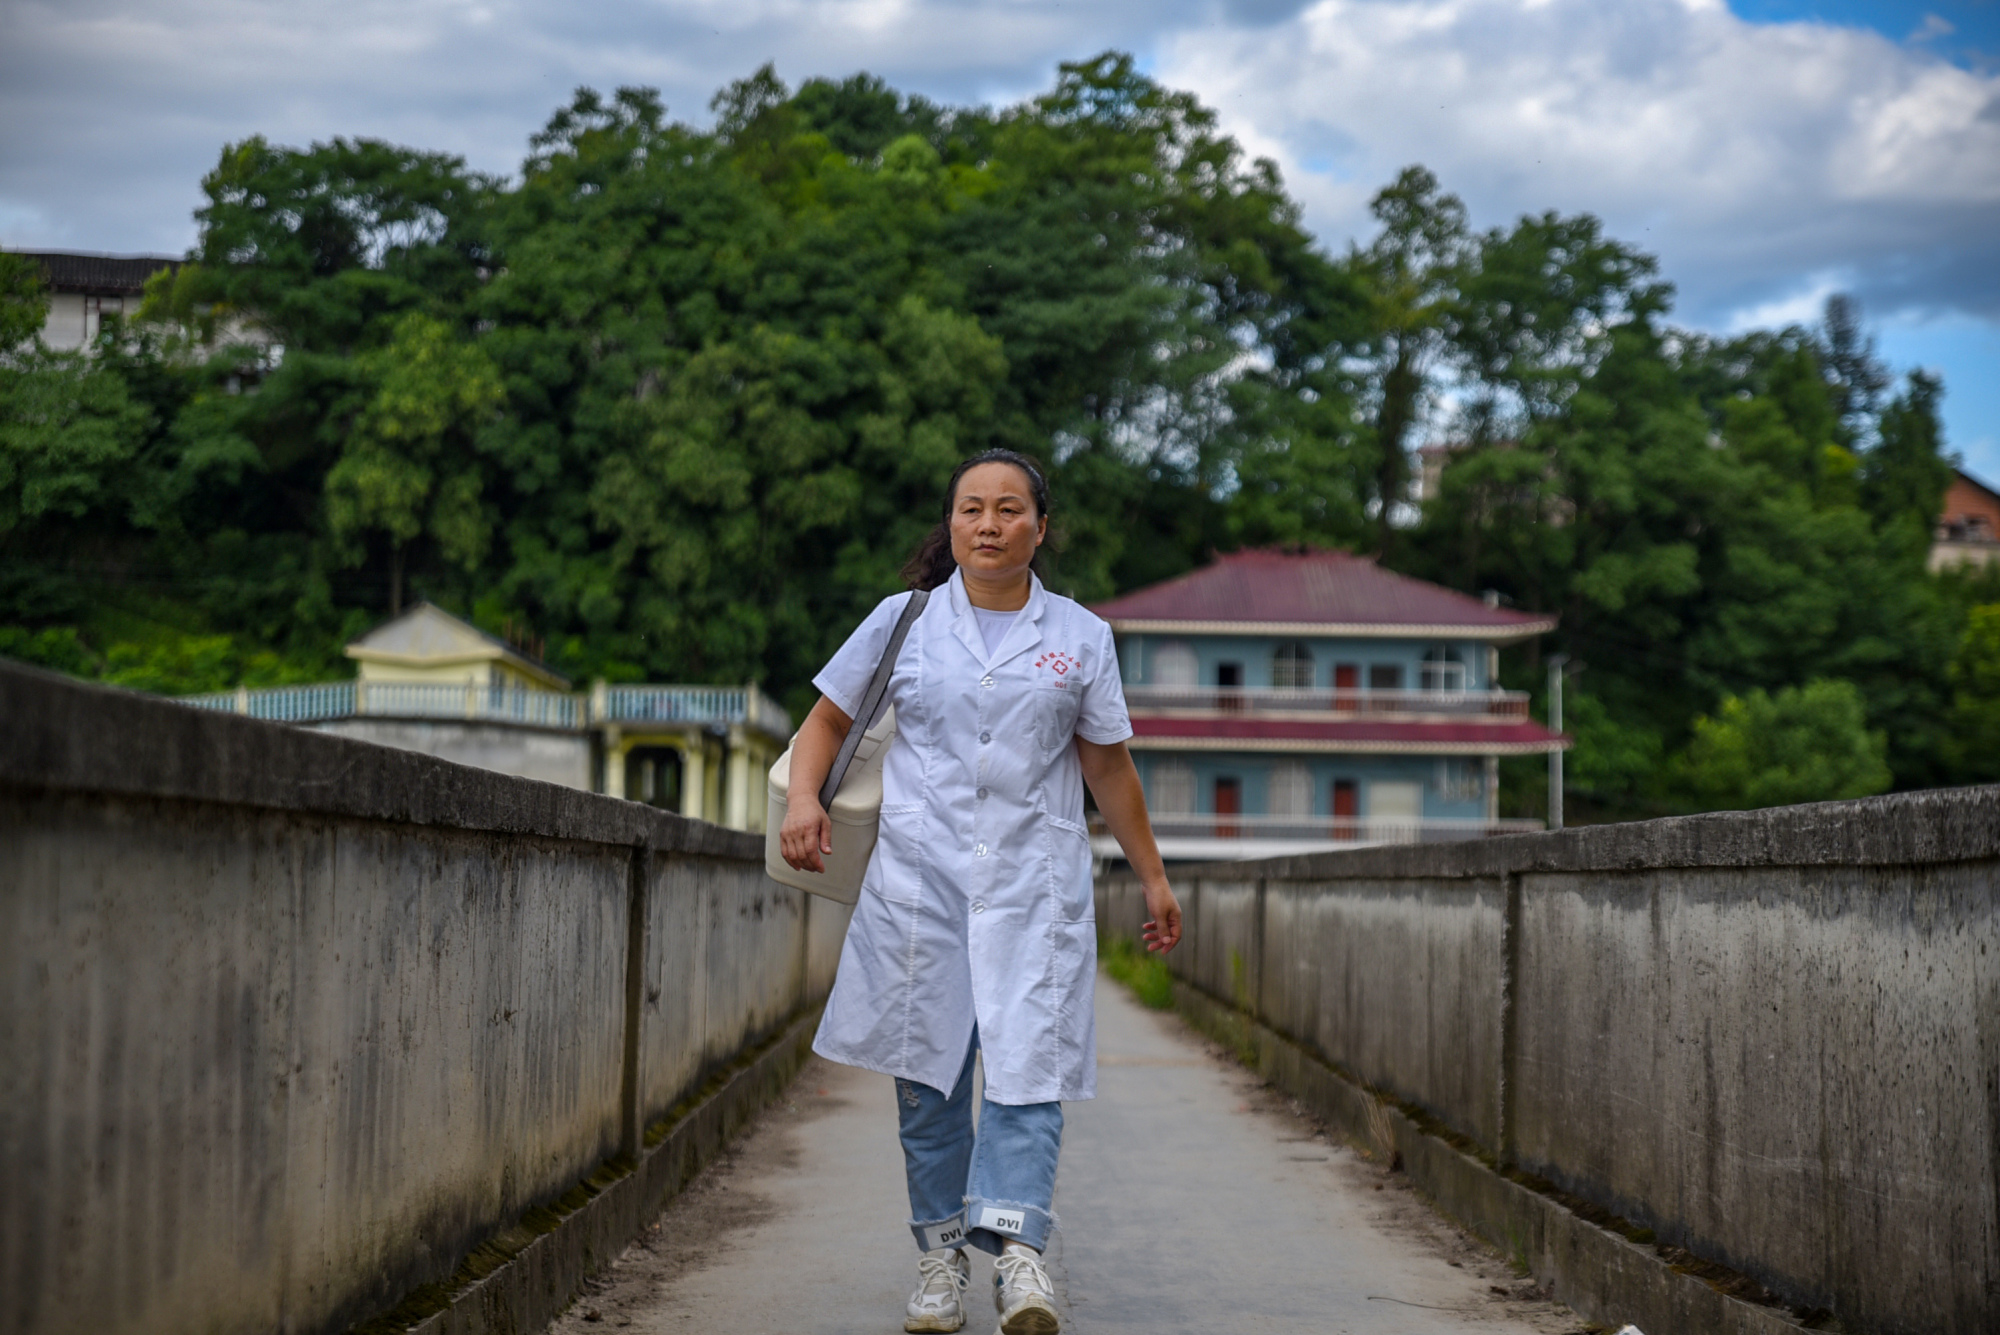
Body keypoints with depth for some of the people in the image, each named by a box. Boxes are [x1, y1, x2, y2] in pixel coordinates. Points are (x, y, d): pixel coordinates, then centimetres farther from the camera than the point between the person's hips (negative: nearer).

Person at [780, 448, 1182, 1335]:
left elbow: (1109, 770, 15)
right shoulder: (902, 622, 7)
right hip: (919, 873, 1)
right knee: (927, 1072, 3)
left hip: (1036, 879, 0)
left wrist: (1152, 877, 16)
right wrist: (802, 798, -6)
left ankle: (1018, 1246, -21)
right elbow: (827, 722, 13)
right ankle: (941, 1254, 12)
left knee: (1027, 1063, -13)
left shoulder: (1080, 638, 8)